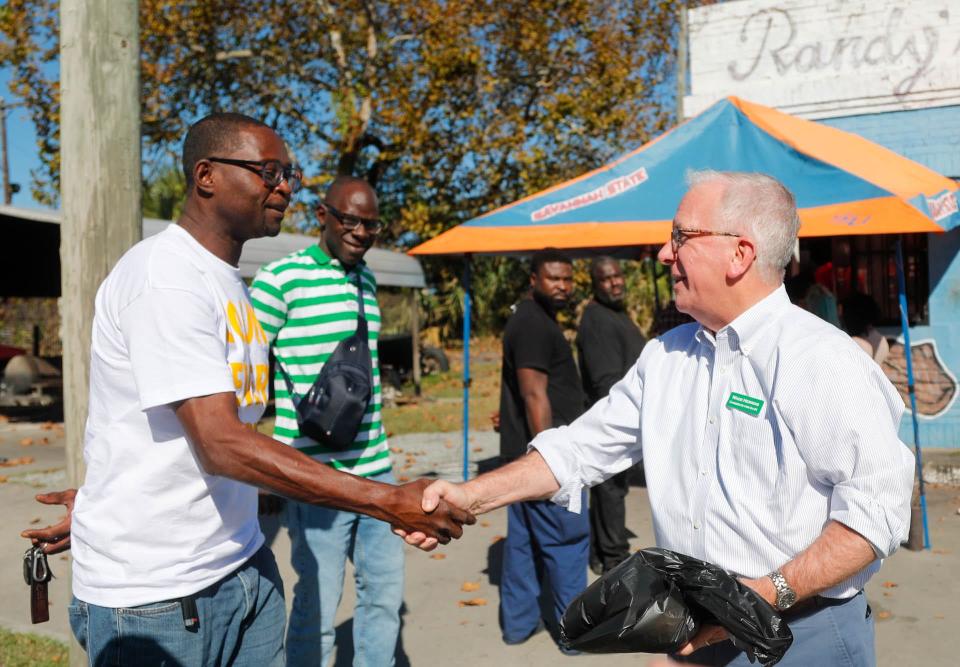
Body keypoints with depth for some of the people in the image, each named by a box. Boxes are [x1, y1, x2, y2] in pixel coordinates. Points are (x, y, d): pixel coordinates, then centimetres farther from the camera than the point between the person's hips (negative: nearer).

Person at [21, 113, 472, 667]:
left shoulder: (230, 280, 10)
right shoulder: (166, 278, -18)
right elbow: (223, 445, -26)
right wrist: (390, 503, -27)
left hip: (244, 567, 8)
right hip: (153, 594, -8)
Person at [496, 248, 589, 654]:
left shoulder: (534, 319, 17)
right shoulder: (534, 324, -15)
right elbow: (534, 396, -22)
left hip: (525, 452, 10)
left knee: (523, 539, 13)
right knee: (567, 540, -1)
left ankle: (519, 622, 21)